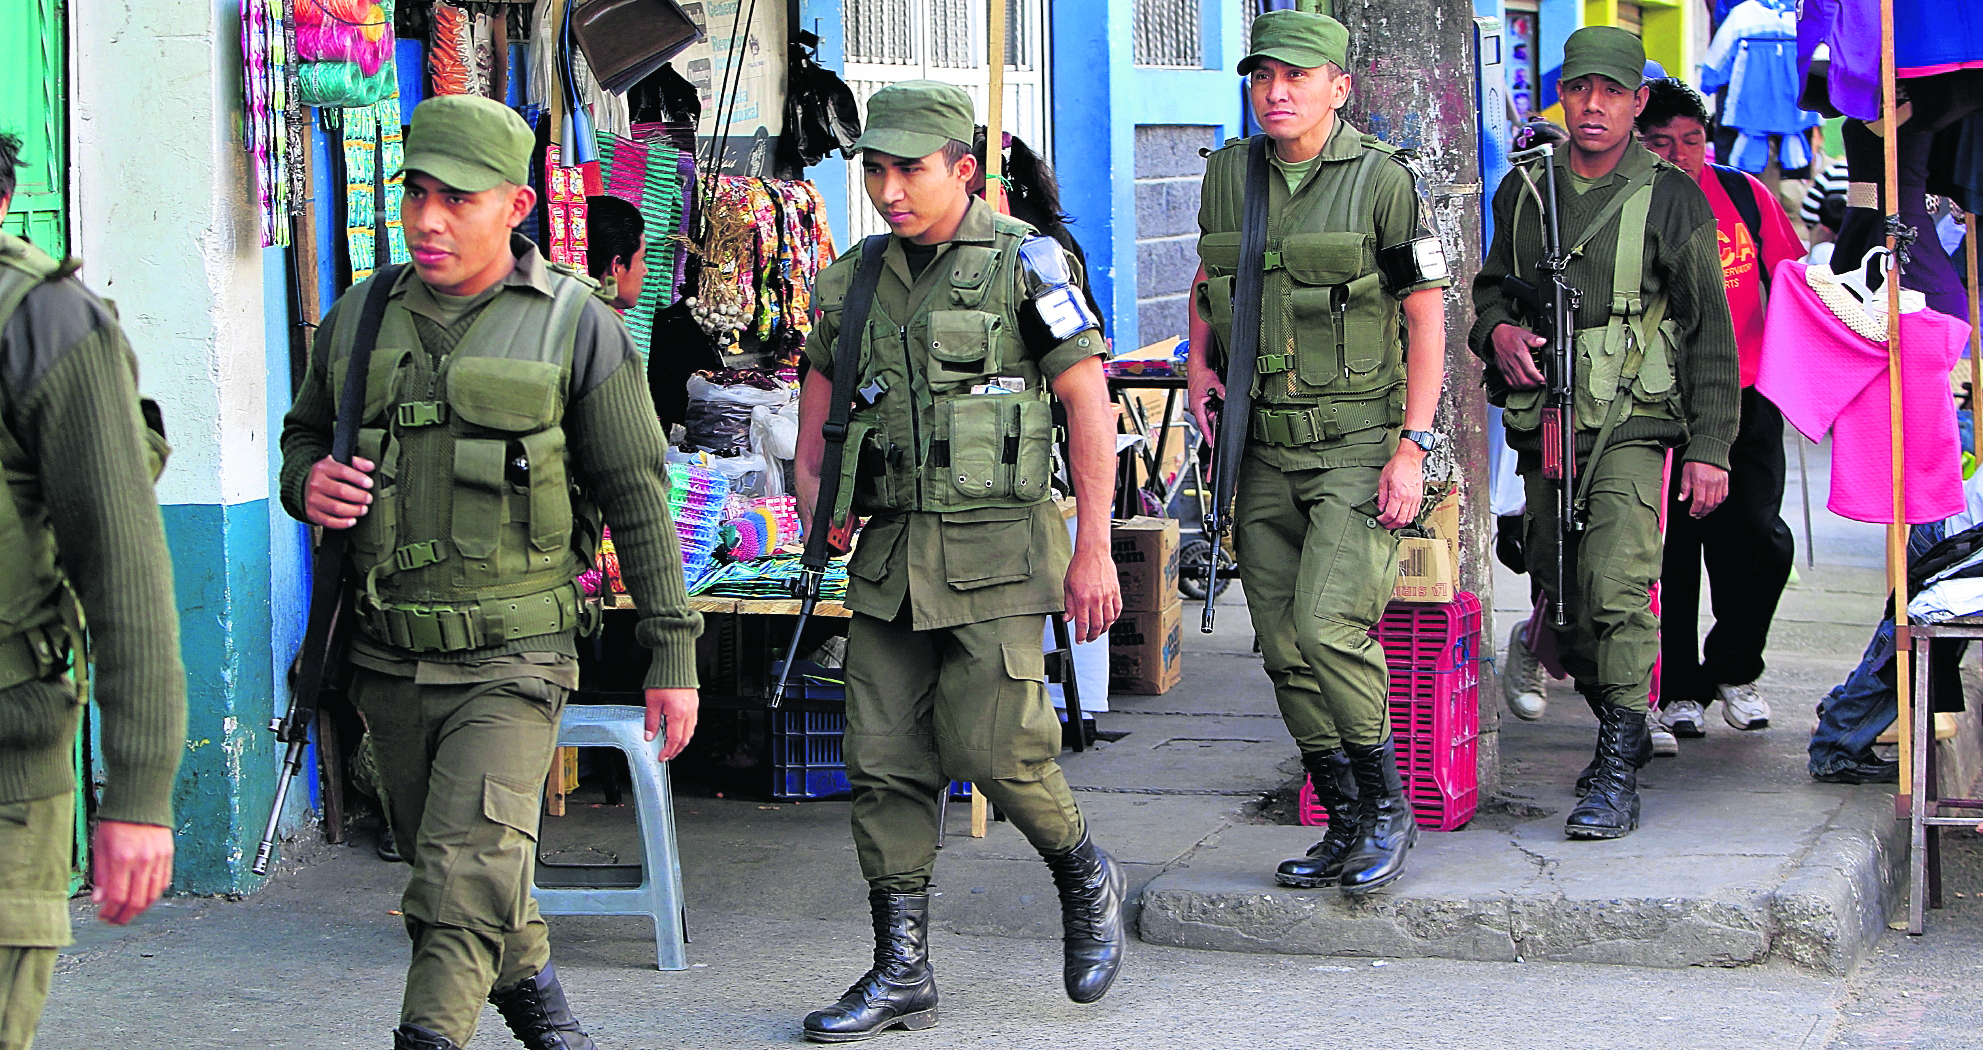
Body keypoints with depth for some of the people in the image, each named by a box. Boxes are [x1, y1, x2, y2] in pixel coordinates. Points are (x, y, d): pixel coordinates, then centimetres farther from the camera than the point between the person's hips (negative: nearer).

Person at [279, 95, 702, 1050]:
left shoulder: (576, 327, -6)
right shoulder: (360, 317, 5)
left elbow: (637, 497, -3)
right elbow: (305, 432, 20)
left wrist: (673, 653, -4)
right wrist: (307, 483, -6)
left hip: (512, 657, -5)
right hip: (388, 656, 5)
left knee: (466, 876, -17)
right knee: (444, 862, 18)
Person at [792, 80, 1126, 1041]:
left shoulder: (1024, 264, -6)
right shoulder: (856, 278, 9)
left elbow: (1089, 404, -7)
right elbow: (820, 381, 25)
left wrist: (1094, 550, -10)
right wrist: (810, 486, 9)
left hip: (994, 553, -5)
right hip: (889, 554, 5)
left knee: (990, 746, -8)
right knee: (884, 762, 2)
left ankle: (1085, 878, 21)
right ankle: (901, 972, 10)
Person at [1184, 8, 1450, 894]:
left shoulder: (1381, 178, -7)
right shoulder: (1228, 174, 7)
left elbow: (1428, 317, -5)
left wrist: (1413, 448, -11)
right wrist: (1200, 362, 7)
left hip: (1359, 439, -6)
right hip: (1265, 446, 6)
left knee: (1327, 624, -19)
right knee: (1283, 647, 6)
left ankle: (1388, 803, 1)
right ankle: (1345, 826, 19)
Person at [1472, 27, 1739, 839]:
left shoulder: (1671, 198, -1)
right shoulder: (1522, 191, 10)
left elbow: (1710, 331, 0)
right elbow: (1491, 286, 24)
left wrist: (1709, 449, -5)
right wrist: (1497, 331, -2)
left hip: (1632, 424, -5)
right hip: (1543, 425, 5)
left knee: (1616, 586, -19)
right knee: (1559, 592, 11)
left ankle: (1618, 774, -17)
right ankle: (1618, 727, 33)